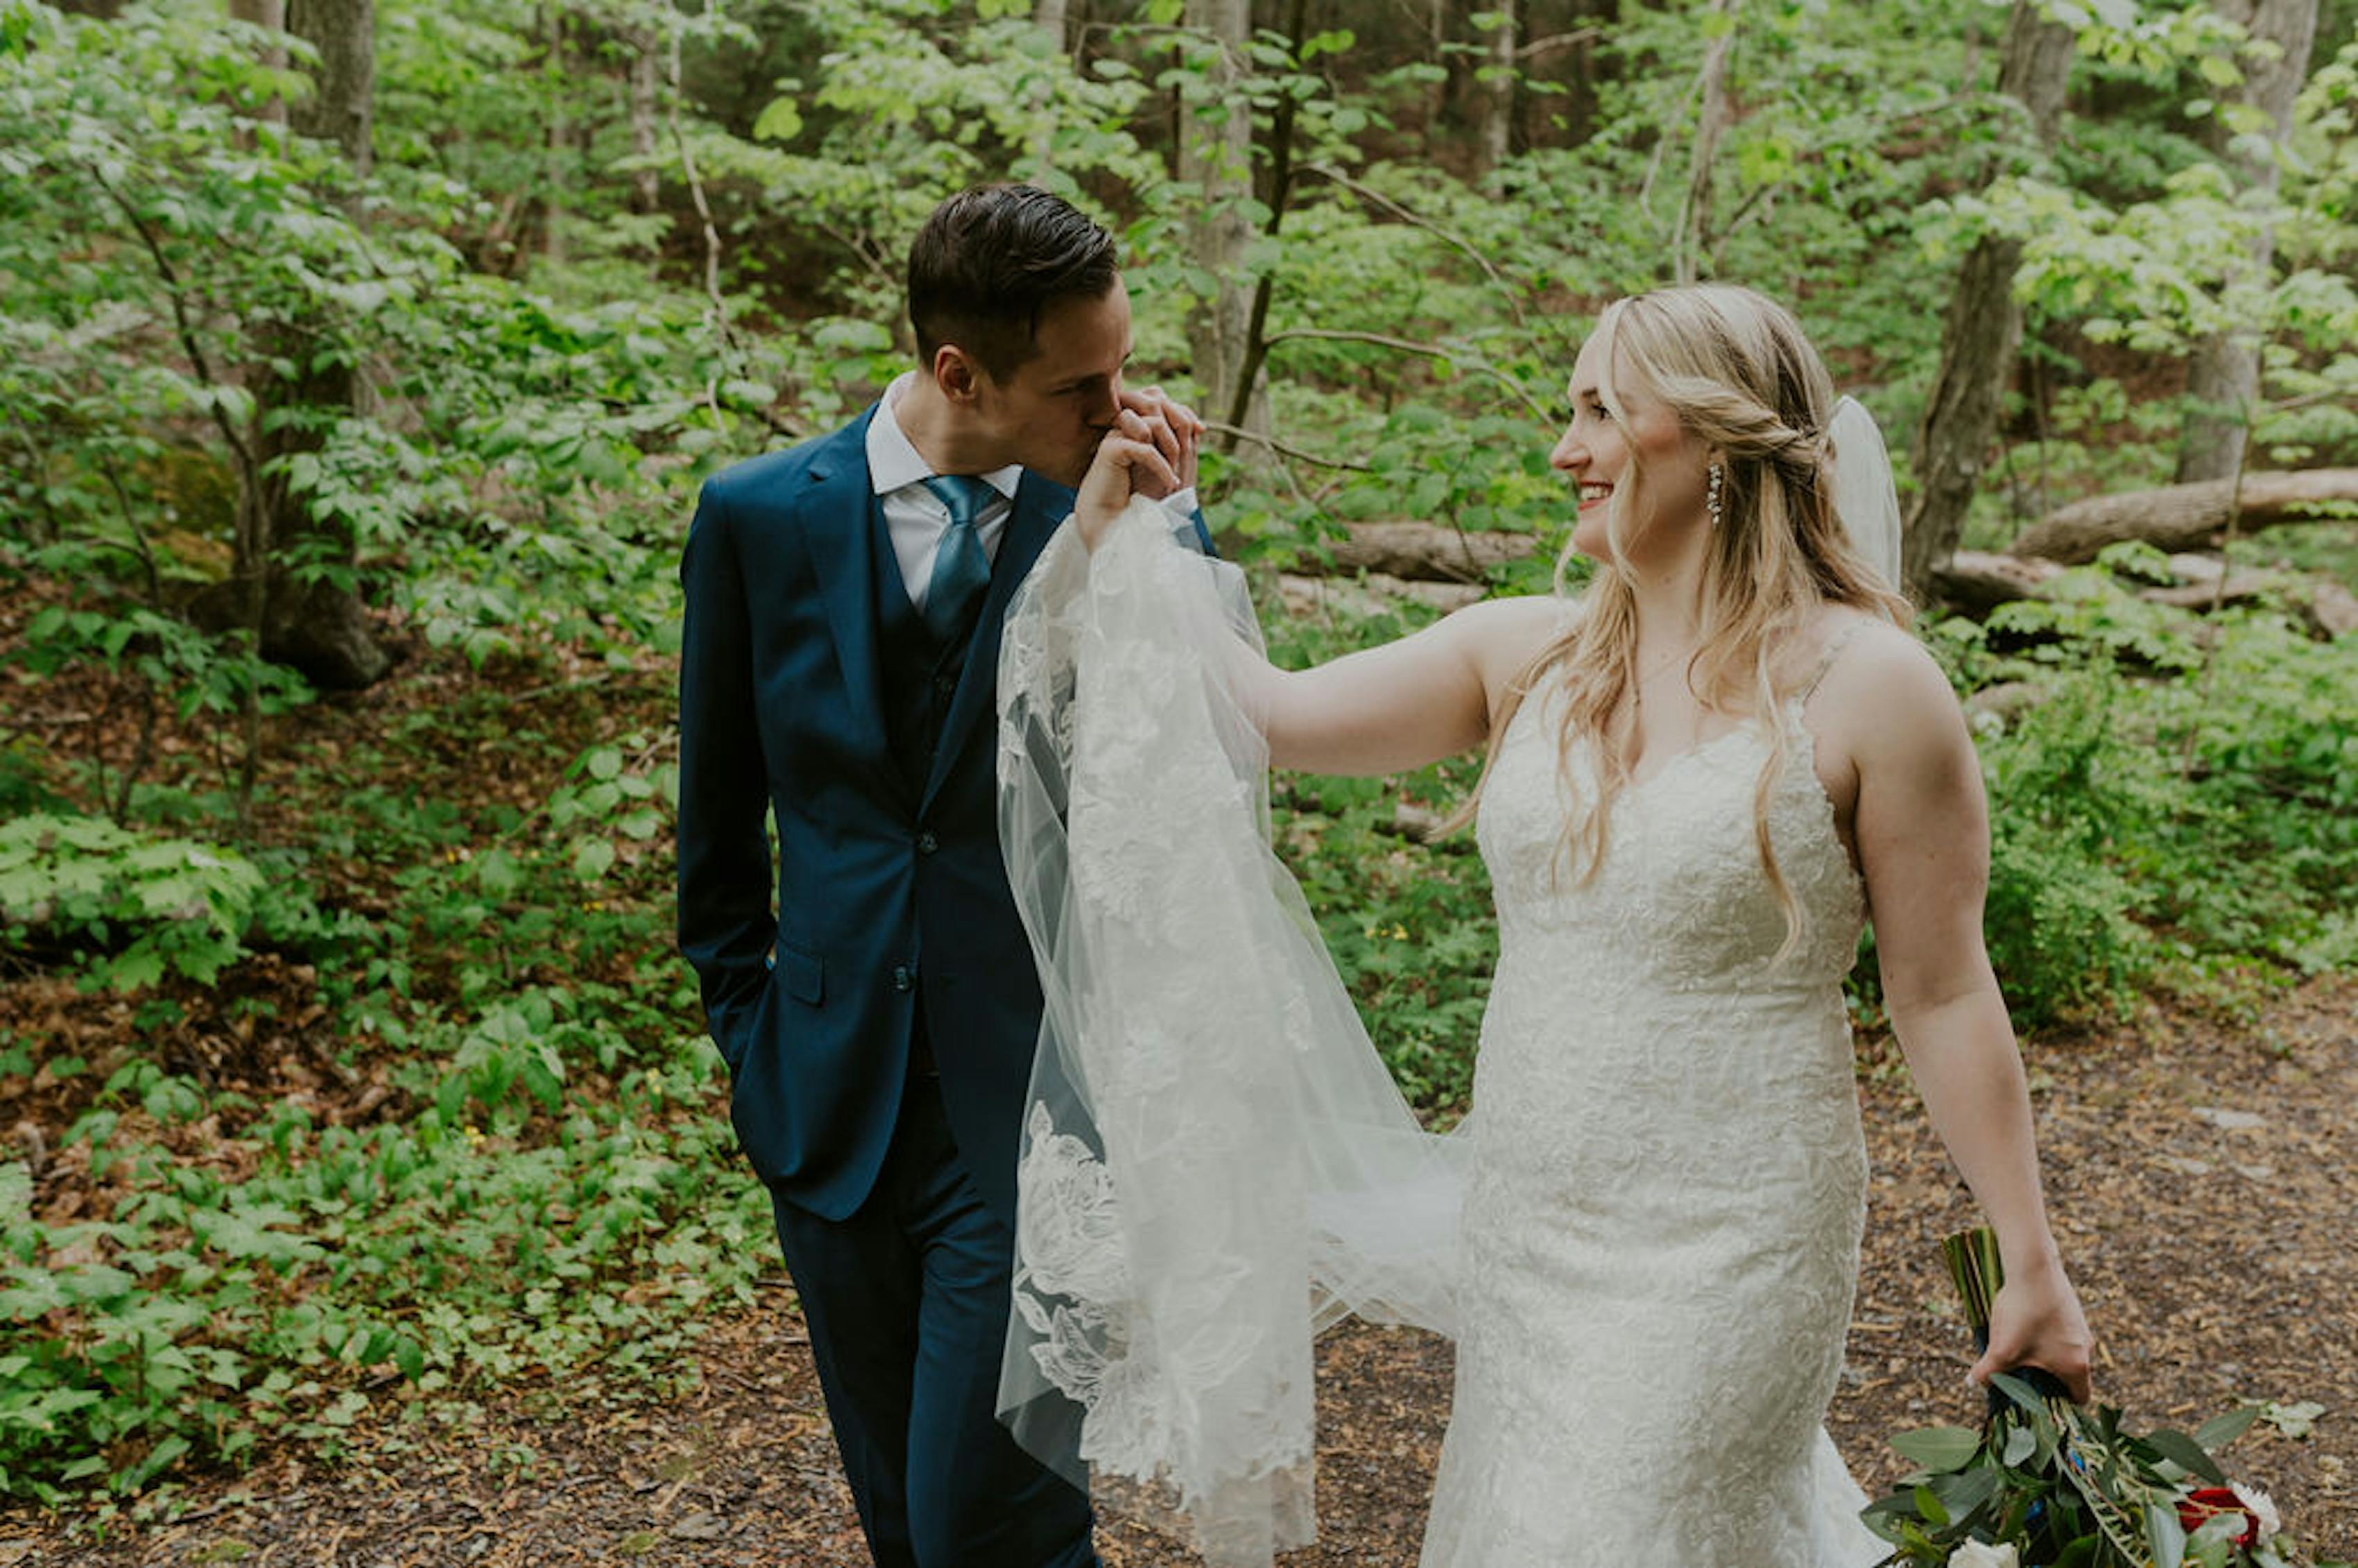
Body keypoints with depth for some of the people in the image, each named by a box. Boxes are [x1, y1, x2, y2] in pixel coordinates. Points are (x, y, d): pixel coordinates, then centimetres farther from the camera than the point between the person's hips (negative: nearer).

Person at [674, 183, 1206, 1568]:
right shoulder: (761, 516, -2)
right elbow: (720, 808, 9)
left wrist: (1167, 519, -20)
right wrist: (744, 1018, 11)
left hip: (1033, 1103, -2)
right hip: (832, 1089, 3)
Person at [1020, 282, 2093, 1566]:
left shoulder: (1866, 687, -13)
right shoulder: (1525, 653, 1)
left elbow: (1942, 994, -9)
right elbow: (1276, 716, -2)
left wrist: (2032, 1264, -5)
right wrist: (1118, 545, -9)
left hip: (1728, 1248, -6)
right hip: (1518, 1222, 6)